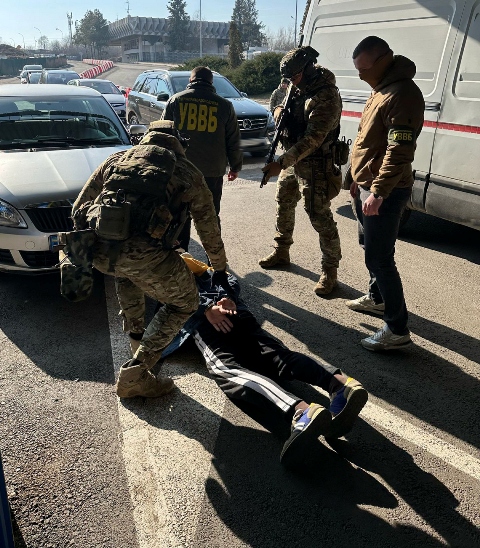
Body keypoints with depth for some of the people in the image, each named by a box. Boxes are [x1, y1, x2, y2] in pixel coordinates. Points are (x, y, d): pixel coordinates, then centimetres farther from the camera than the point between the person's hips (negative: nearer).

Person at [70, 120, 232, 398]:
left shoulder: (117, 158, 29)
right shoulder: (187, 171, 22)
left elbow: (79, 209, 29)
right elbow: (209, 228, 29)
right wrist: (220, 268, 43)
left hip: (98, 250, 5)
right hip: (143, 252, -4)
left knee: (127, 272, 40)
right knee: (185, 303, 19)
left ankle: (137, 339, 41)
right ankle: (135, 375, 14)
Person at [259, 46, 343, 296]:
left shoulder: (326, 96, -21)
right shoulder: (299, 88, 7)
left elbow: (313, 139, -29)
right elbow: (283, 101, 24)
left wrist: (281, 162, -34)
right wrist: (279, 110, -3)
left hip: (314, 165, -9)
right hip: (292, 159, 9)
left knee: (320, 216, -8)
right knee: (283, 204, 18)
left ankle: (330, 270, 3)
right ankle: (281, 251, 37)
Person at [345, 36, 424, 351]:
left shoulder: (402, 94, -19)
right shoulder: (382, 89, 14)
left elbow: (400, 152, -27)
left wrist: (378, 192, -31)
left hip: (385, 192, -10)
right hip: (368, 186, 10)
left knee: (379, 257, -9)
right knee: (371, 249, 21)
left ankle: (398, 329, -1)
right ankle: (378, 298, 40)